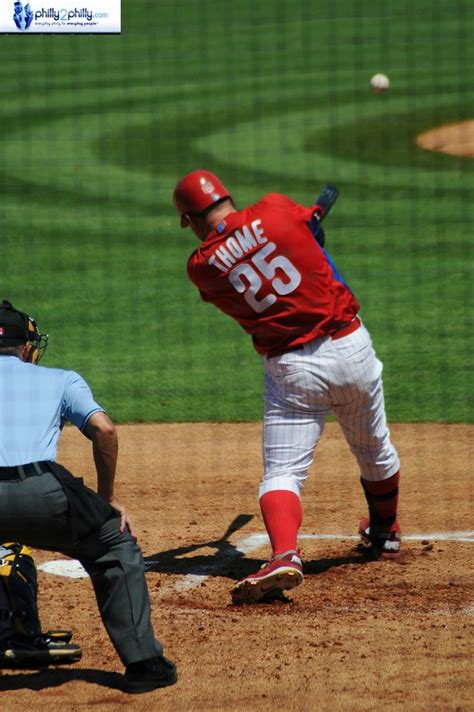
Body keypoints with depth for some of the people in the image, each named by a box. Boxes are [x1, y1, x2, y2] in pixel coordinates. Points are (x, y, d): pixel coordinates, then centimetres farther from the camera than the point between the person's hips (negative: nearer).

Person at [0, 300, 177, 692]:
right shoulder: (59, 379, 25)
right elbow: (104, 428, 8)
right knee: (116, 542, 25)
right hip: (41, 494, 0)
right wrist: (107, 499, 18)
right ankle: (143, 661, 16)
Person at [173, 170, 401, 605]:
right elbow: (313, 221, 15)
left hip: (291, 370, -2)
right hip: (351, 347, 2)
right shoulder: (276, 211, -5)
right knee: (375, 451, 25)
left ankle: (285, 554, -28)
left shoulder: (202, 267, -4)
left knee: (282, 472, -2)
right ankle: (386, 532, 47)